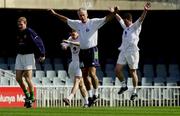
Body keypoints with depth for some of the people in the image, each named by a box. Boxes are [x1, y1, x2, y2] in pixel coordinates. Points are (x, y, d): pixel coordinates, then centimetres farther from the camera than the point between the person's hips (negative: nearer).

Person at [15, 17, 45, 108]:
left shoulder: (29, 32, -11)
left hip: (28, 56, -7)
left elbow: (39, 42, -12)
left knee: (28, 78, -10)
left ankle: (31, 97, 2)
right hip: (19, 56, 7)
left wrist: (42, 54, -13)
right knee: (18, 78, 2)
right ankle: (27, 95, 18)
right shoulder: (18, 33, 9)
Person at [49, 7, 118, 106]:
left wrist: (112, 14, -35)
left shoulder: (94, 22, -6)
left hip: (92, 50, -6)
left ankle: (95, 94, 2)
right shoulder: (77, 24, 10)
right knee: (85, 75, 6)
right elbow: (66, 20, 23)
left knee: (92, 73, -13)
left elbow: (105, 20, -18)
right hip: (82, 51, 6)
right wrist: (55, 14, 26)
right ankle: (90, 96, 15)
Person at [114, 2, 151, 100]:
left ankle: (134, 92, 8)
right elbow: (119, 18, 32)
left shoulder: (135, 27, -2)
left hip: (132, 52, -6)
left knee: (133, 72, -1)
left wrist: (145, 11, -35)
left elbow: (141, 19, -19)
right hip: (123, 52, 7)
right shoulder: (125, 27, 16)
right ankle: (124, 85, 19)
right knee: (117, 70, -1)